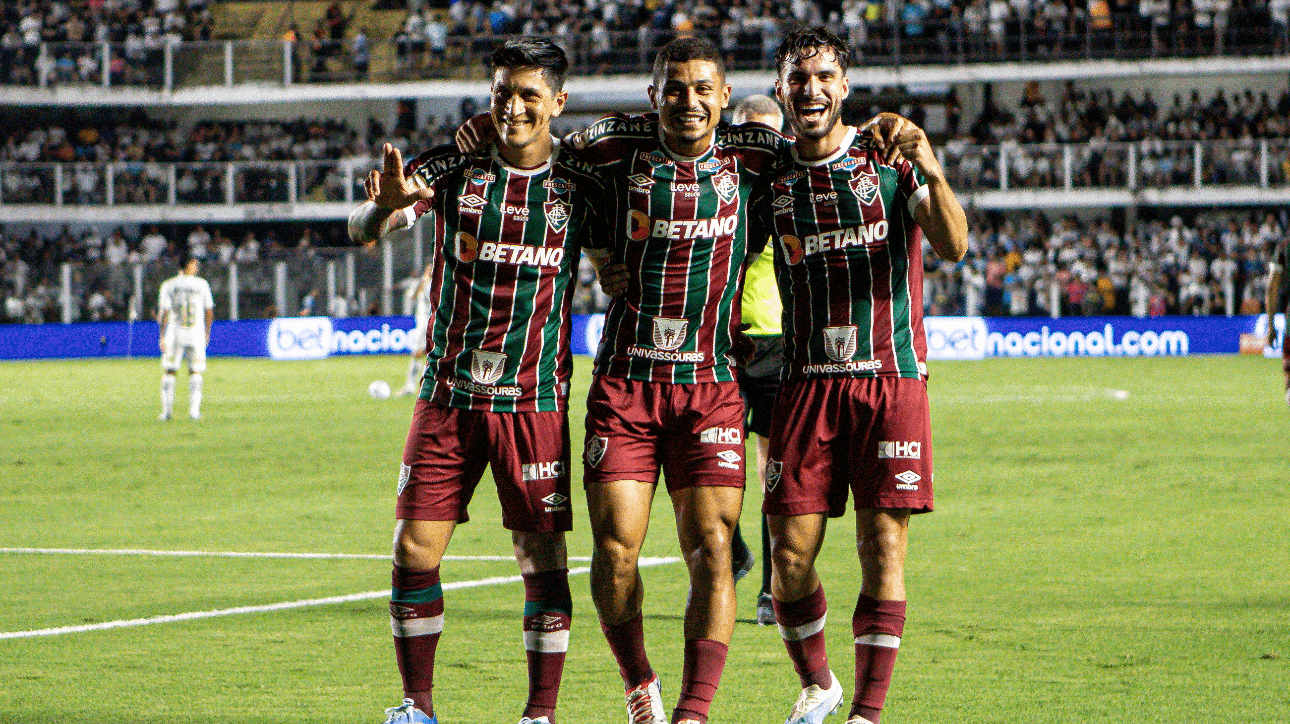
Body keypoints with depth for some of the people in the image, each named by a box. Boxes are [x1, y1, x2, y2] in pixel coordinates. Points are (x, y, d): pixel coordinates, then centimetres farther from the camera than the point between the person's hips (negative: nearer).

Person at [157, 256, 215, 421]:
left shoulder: (168, 286, 0)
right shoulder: (202, 284, 3)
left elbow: (164, 313, -5)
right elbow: (209, 312, 6)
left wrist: (162, 336, -2)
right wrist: (207, 333, 17)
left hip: (174, 334, -1)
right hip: (196, 334, 1)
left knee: (169, 372, 7)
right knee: (195, 372, 6)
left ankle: (167, 410, 3)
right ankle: (194, 410, -2)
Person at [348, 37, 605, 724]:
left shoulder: (580, 186, 0)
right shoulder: (450, 168, -1)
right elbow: (362, 230, -11)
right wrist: (387, 206, -35)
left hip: (534, 402, -1)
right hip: (447, 396, 1)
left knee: (543, 558, -3)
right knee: (414, 551, -2)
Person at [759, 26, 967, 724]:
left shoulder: (890, 157, 1)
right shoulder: (770, 177, 8)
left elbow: (952, 247, -12)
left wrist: (931, 171, -26)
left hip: (893, 378, -2)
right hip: (807, 382, 2)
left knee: (884, 549, -6)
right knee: (791, 553, -3)